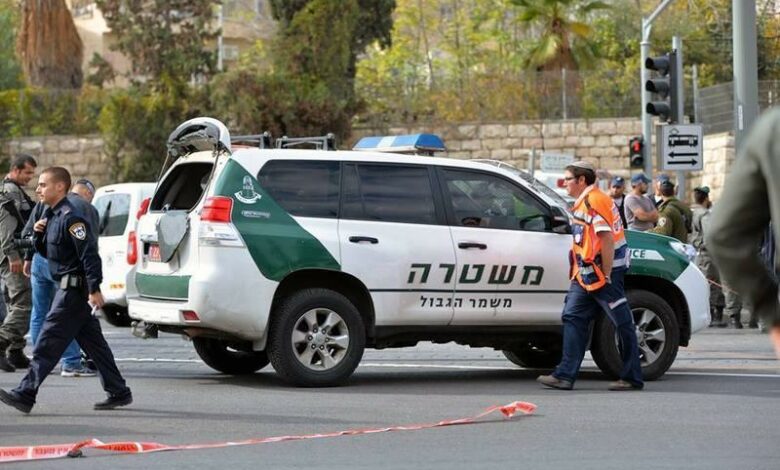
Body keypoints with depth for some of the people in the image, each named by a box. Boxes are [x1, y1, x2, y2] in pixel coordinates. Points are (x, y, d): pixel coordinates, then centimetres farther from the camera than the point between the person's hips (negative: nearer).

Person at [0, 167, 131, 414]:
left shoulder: (70, 218, -16)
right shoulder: (52, 216, 15)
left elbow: (89, 254, -22)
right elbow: (45, 251, 23)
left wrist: (94, 289, -25)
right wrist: (39, 233, 4)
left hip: (73, 289, -10)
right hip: (68, 288, 10)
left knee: (47, 343, -9)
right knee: (94, 344, 12)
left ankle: (25, 395, -9)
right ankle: (119, 392, 15)